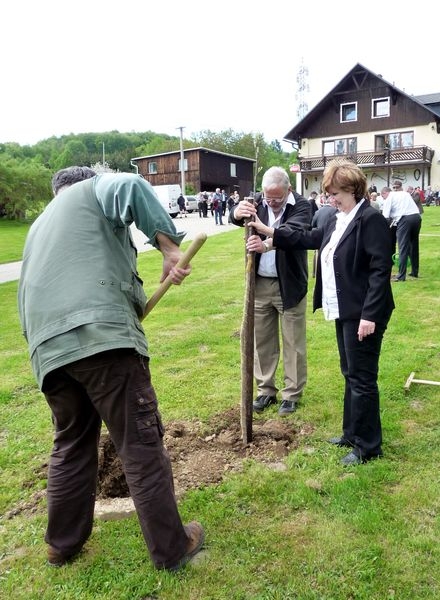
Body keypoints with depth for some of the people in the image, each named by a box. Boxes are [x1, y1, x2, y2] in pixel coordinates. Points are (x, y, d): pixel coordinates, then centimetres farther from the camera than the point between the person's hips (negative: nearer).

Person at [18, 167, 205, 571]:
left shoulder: (39, 227, 34)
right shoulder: (92, 190, 15)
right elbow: (130, 187, -9)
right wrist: (170, 248, -10)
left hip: (48, 349, 7)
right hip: (101, 335, -7)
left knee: (72, 445, 22)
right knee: (141, 445, 1)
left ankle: (63, 543, 36)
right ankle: (172, 548, 12)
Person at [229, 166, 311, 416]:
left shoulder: (301, 205, -9)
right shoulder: (259, 203, 4)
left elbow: (292, 231, -29)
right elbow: (235, 217, -13)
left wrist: (267, 243, -48)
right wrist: (238, 212, -39)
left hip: (289, 285, -4)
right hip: (260, 284, 4)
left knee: (293, 343, 6)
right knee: (262, 340, 12)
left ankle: (292, 394, 20)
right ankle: (266, 390, 27)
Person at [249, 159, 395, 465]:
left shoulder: (371, 219, -16)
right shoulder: (337, 220, 12)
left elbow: (381, 270, -20)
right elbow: (309, 238, 21)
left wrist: (369, 315, -24)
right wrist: (268, 233, 15)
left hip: (363, 314, -10)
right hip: (344, 311, 10)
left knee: (362, 378, 0)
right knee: (351, 375, 18)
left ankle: (368, 447, 15)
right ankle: (353, 433, 33)